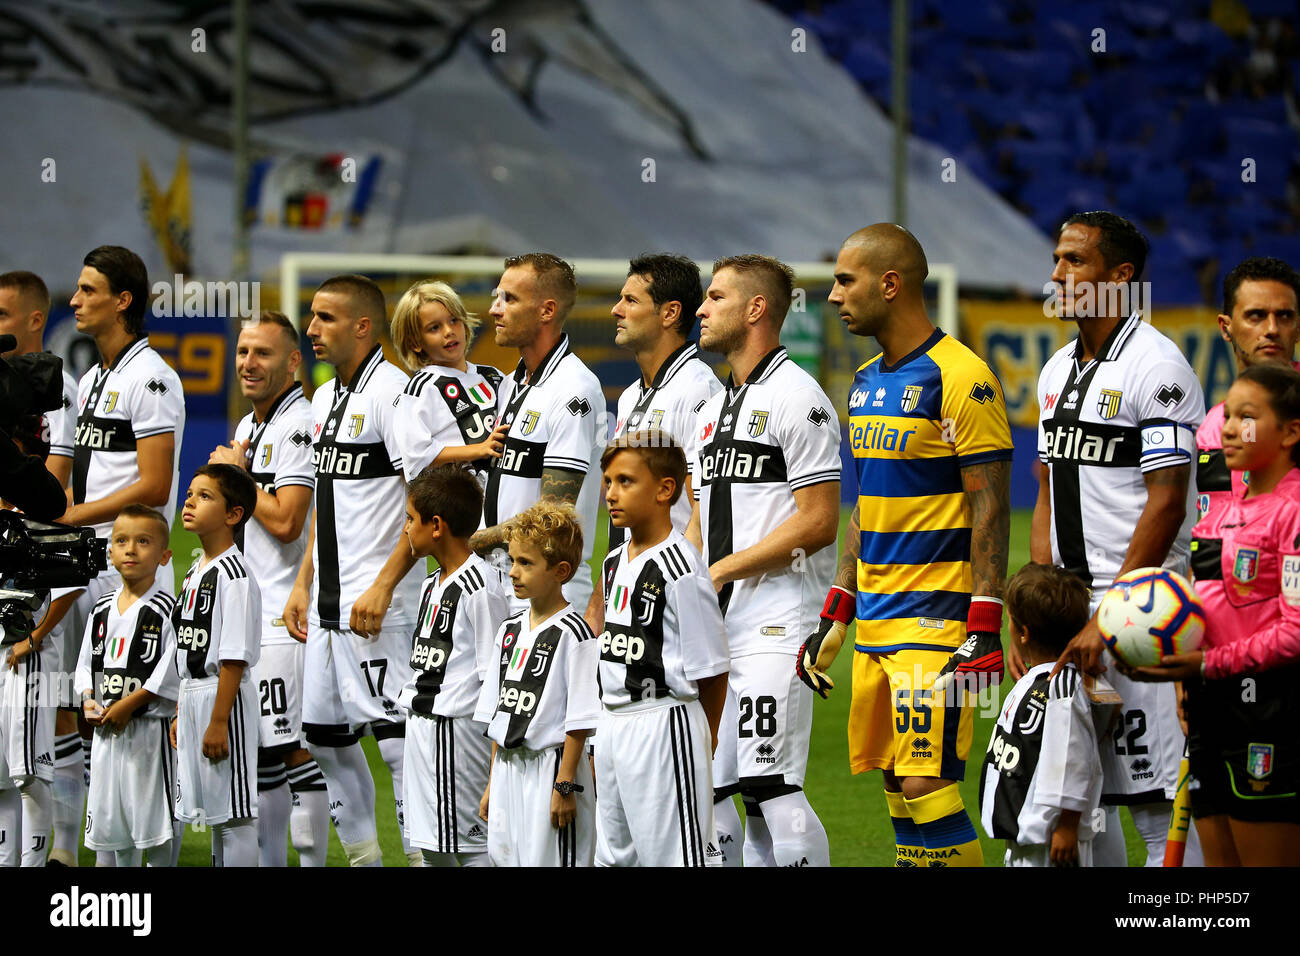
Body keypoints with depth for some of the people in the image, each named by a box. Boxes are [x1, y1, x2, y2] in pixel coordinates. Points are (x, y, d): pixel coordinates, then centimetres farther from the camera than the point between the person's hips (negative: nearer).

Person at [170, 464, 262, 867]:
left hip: (225, 697, -10)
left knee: (234, 812, -6)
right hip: (192, 696, 10)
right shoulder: (195, 572, 13)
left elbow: (235, 658, -19)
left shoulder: (233, 574, -15)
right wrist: (181, 713, 17)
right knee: (212, 811, 15)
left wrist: (218, 722, -21)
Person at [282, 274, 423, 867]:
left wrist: (383, 587, -21)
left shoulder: (392, 392, -13)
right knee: (325, 735, 12)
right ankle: (363, 856, 22)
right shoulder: (325, 398, 16)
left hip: (377, 602, -9)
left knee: (394, 734, -11)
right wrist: (304, 586, 18)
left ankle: (422, 855, -7)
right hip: (328, 602, 9)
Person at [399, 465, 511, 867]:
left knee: (473, 847, -7)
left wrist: (496, 744, -17)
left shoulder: (480, 586, -15)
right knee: (431, 847, 13)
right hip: (420, 725, 10)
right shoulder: (432, 585, 15)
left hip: (457, 728, -10)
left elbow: (496, 674, -16)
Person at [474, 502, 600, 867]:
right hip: (507, 769, 7)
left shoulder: (573, 633, -11)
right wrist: (493, 781, 15)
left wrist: (564, 785, -16)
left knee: (546, 859, -6)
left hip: (551, 767, -7)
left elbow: (579, 720, -13)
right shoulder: (509, 630, 12)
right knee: (503, 857, 9)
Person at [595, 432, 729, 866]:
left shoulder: (680, 570, -16)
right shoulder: (615, 562, 10)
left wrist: (701, 743, -5)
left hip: (664, 729, -9)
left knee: (674, 853, -6)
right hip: (613, 723, 9)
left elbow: (711, 669, -13)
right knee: (615, 853, 15)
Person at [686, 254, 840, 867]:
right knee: (709, 790, 6)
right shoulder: (713, 410, 20)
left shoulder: (795, 398, -8)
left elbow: (817, 523, -14)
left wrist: (722, 570, -12)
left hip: (776, 624, -9)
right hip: (716, 628, 9)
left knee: (769, 786, -14)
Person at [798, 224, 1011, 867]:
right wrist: (835, 617, 19)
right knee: (896, 790, 7)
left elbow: (991, 507, -13)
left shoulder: (959, 377, -11)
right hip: (875, 622, 8)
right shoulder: (867, 382, 15)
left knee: (928, 787, -13)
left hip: (937, 623, -8)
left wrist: (985, 628, -18)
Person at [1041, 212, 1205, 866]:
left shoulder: (1156, 367, -11)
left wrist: (1108, 618, -20)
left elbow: (1166, 503, -16)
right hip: (1071, 601, 8)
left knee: (1158, 809, -9)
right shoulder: (1058, 371, 15)